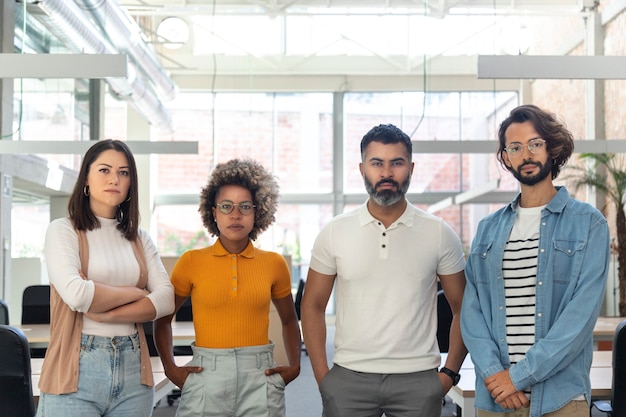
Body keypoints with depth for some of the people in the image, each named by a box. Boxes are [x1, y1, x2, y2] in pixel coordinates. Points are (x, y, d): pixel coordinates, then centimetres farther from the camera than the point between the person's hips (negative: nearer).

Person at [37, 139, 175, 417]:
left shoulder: (140, 240, 12)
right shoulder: (63, 230, -1)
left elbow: (166, 299, -2)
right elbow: (76, 294, -17)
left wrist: (104, 313, -14)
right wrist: (136, 293, -4)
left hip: (133, 369, 4)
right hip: (77, 372, -4)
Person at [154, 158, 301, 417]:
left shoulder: (274, 263, 4)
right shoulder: (192, 262, 0)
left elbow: (289, 320, 19)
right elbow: (163, 319, 11)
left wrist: (294, 366, 8)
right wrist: (170, 367, 0)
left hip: (260, 379, 1)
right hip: (206, 378, -1)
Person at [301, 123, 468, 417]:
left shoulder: (440, 234, 0)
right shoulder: (334, 233, 1)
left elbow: (463, 309, 5)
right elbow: (313, 306, 6)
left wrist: (450, 372, -2)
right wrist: (322, 377, -1)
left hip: (418, 380, 0)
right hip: (348, 379, 0)